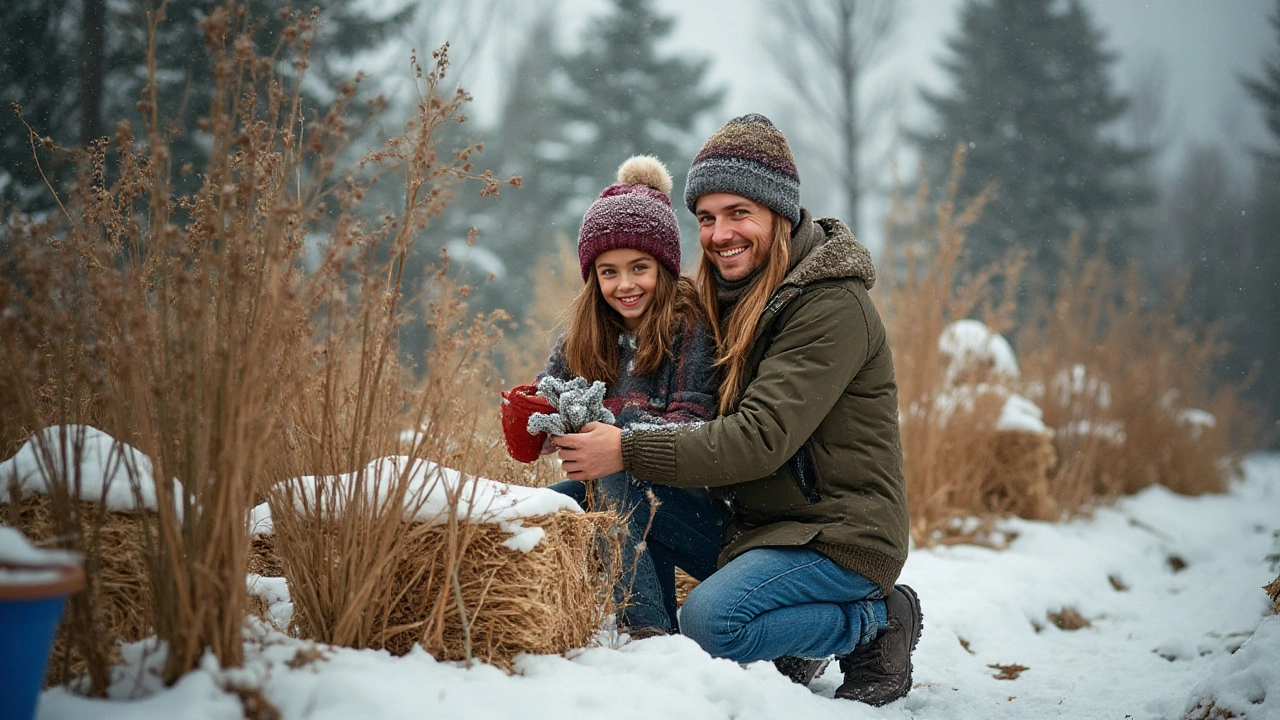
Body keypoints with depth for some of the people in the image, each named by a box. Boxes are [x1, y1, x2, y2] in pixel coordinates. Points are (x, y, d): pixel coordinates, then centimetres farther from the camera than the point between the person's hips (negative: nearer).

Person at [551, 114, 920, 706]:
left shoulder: (832, 305, -18)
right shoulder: (733, 297, 10)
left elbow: (761, 438, -26)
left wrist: (628, 452, -27)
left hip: (840, 534, -9)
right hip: (764, 523, 9)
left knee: (710, 619, -29)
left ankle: (876, 622, -3)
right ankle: (795, 644, 12)